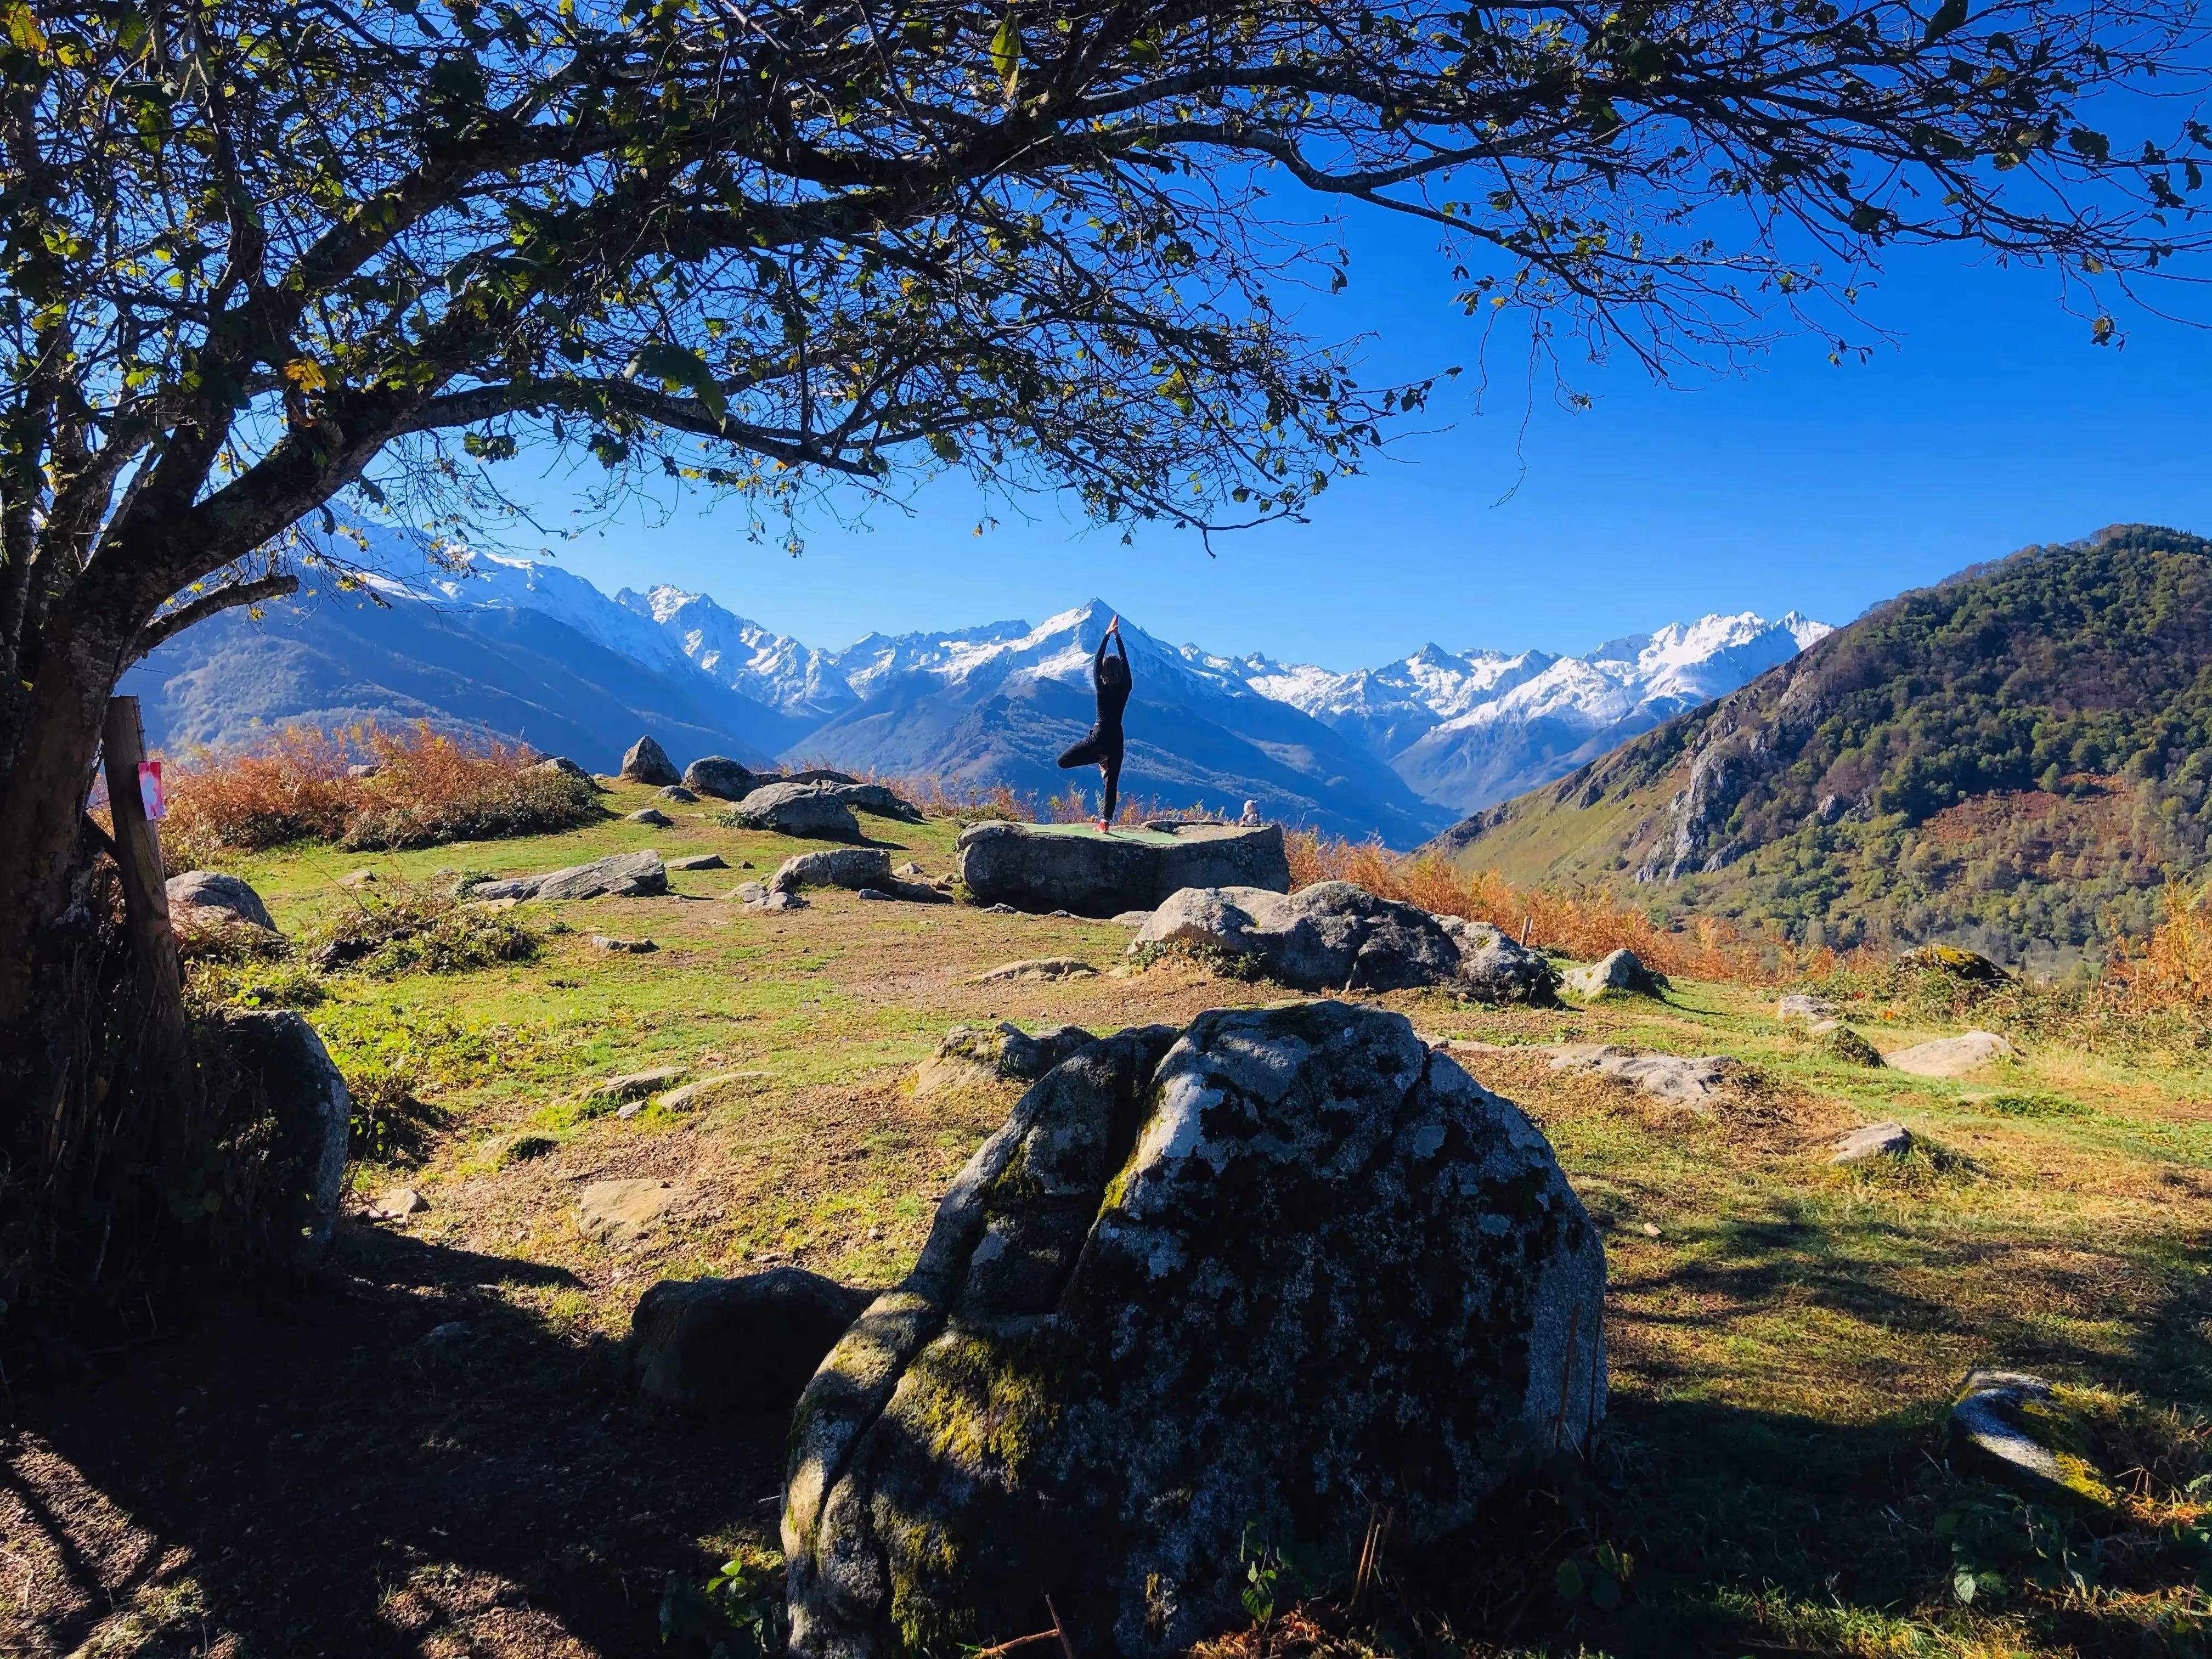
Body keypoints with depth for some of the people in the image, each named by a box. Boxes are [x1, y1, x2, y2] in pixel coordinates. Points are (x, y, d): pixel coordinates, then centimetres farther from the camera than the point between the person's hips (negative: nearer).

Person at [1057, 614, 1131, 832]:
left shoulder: (1102, 689, -9)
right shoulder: (1125, 689, -2)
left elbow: (1097, 660, -5)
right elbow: (1125, 661, 5)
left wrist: (1108, 635, -2)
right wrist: (1117, 636, 6)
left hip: (1098, 737, -4)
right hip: (1116, 739, 4)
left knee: (1063, 762, 5)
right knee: (1112, 781, 6)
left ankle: (1101, 759, -2)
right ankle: (1105, 822, 0)